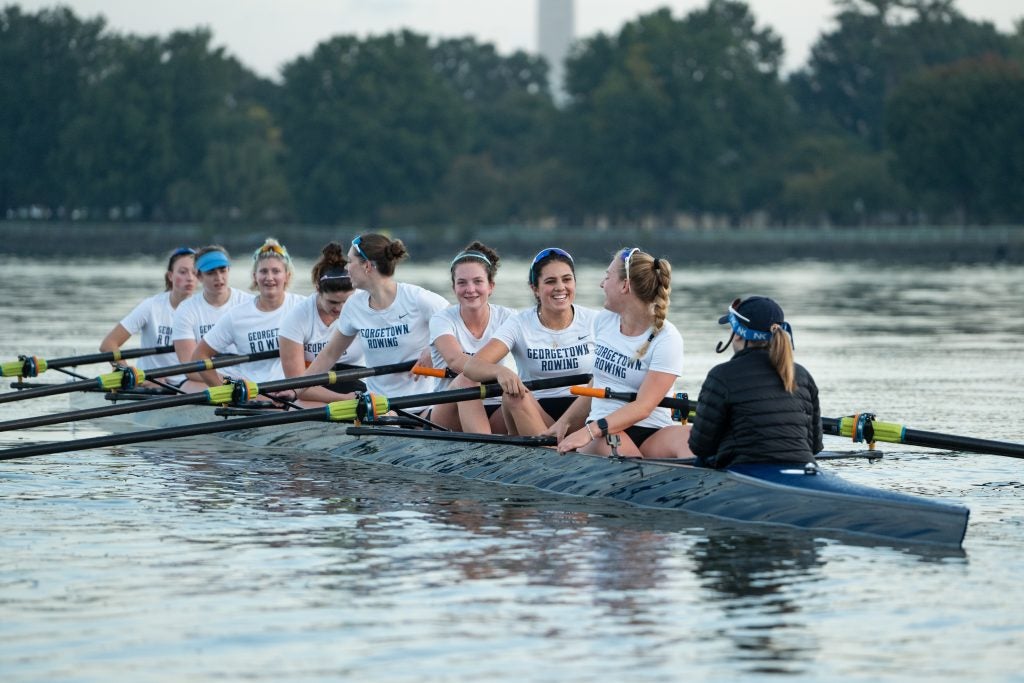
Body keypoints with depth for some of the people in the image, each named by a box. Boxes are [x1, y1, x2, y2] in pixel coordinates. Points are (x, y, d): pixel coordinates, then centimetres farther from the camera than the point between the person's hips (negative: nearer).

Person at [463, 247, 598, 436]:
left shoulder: (593, 321, 3)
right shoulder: (520, 324, 0)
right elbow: (471, 366, -12)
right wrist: (500, 371, -37)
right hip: (533, 412, 0)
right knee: (513, 394, -31)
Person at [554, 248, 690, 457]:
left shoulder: (666, 338, -5)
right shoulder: (604, 320, 13)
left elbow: (642, 407, -14)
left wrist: (590, 431, -25)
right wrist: (565, 421, 20)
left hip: (651, 434, -3)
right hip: (600, 433, 3)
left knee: (688, 438, -39)